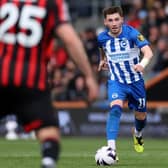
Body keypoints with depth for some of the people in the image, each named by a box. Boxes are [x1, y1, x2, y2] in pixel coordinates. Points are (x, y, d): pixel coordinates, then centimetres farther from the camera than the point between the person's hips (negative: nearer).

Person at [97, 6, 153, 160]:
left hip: (136, 81, 0)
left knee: (141, 116, 14)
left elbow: (148, 52, -36)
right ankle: (111, 148, -34)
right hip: (116, 82, 0)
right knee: (115, 108, -28)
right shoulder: (102, 38, -10)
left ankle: (137, 134, 52)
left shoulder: (132, 34, -21)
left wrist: (143, 63, -54)